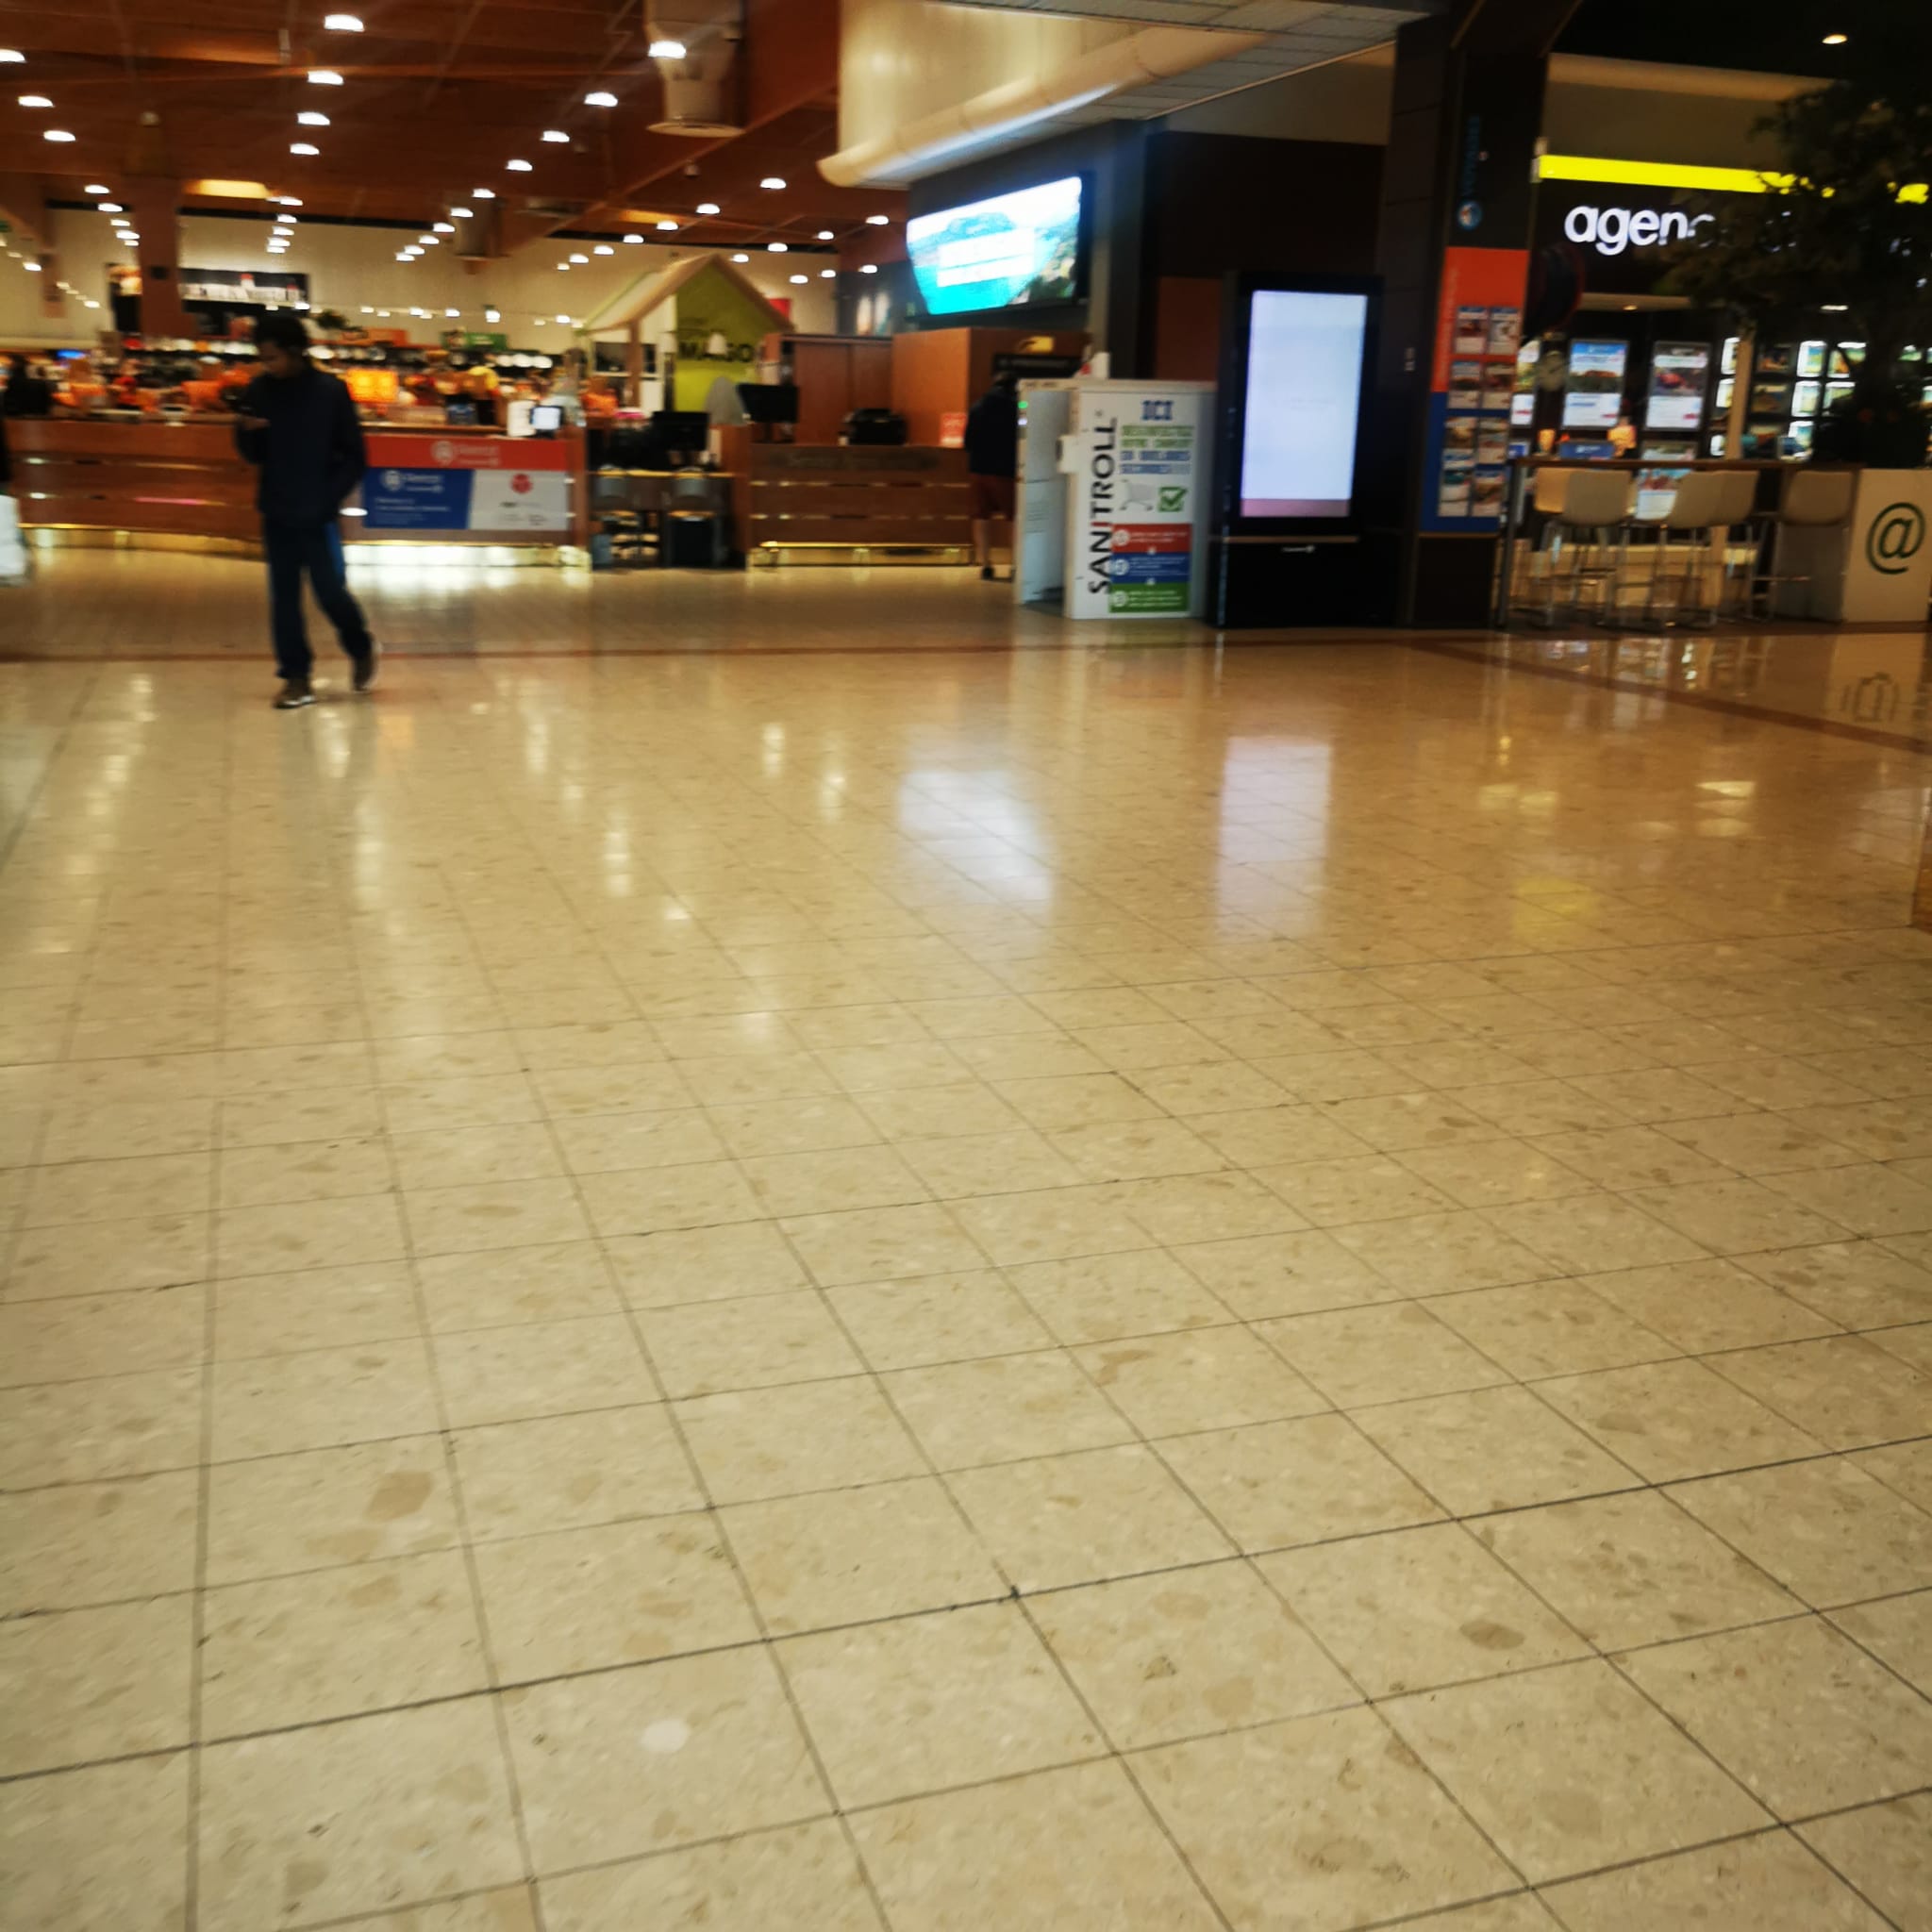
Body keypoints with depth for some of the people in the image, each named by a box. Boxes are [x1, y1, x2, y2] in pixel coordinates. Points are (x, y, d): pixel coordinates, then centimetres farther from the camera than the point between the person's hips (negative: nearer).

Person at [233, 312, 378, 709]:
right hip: (276, 514, 4)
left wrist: (328, 500, -13)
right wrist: (246, 433, -13)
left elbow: (355, 458, -5)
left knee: (330, 591, -1)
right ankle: (296, 677, 11)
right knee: (283, 596, 4)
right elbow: (253, 455, 9)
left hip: (318, 515, -3)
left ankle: (362, 650, 26)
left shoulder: (331, 391, -8)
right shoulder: (259, 391, 2)